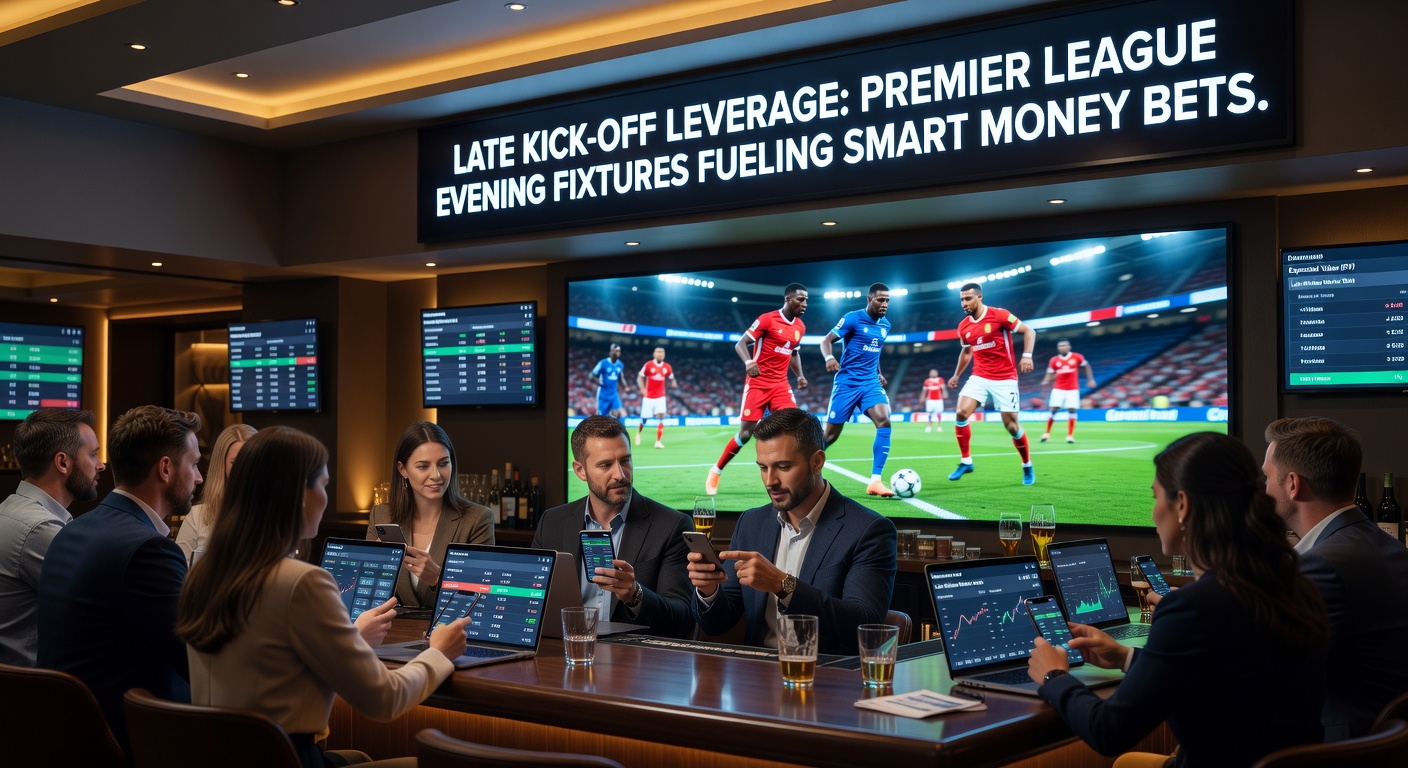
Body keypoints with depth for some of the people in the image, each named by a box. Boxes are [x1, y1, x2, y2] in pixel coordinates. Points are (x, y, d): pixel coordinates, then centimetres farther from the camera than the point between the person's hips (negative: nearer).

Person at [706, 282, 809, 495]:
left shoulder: (800, 327, 8)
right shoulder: (767, 319, -12)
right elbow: (740, 344, -12)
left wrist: (799, 375, 10)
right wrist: (749, 363, -31)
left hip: (781, 385, 5)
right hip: (758, 384, -5)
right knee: (746, 433, -3)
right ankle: (716, 470, 18)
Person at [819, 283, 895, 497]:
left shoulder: (885, 325, 11)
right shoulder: (853, 318, -9)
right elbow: (826, 340, -12)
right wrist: (829, 358, -31)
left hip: (870, 383, 5)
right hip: (846, 383, -5)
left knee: (884, 422, -20)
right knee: (831, 434, 0)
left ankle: (875, 481, -20)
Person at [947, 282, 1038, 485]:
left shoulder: (999, 315, -12)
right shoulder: (963, 326, 5)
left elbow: (1029, 331, -8)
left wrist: (1027, 355, -22)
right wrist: (956, 375, 25)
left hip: (1005, 379, -4)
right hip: (979, 377, 4)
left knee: (1011, 425, -2)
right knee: (961, 413, -16)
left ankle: (1027, 467, 21)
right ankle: (966, 461, -1)